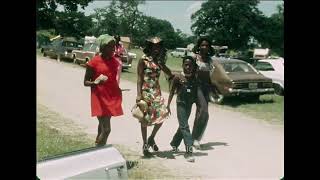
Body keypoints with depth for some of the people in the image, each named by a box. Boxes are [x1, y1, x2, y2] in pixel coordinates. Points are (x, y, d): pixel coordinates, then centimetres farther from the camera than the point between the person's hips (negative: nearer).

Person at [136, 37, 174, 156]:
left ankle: (151, 138, 16)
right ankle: (145, 145, 16)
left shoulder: (159, 61, 9)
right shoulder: (143, 60, -7)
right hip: (145, 91, -5)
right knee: (145, 118, 2)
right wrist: (139, 94, -16)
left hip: (156, 91, 5)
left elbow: (169, 75, 9)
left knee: (162, 114, -7)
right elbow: (139, 78, -10)